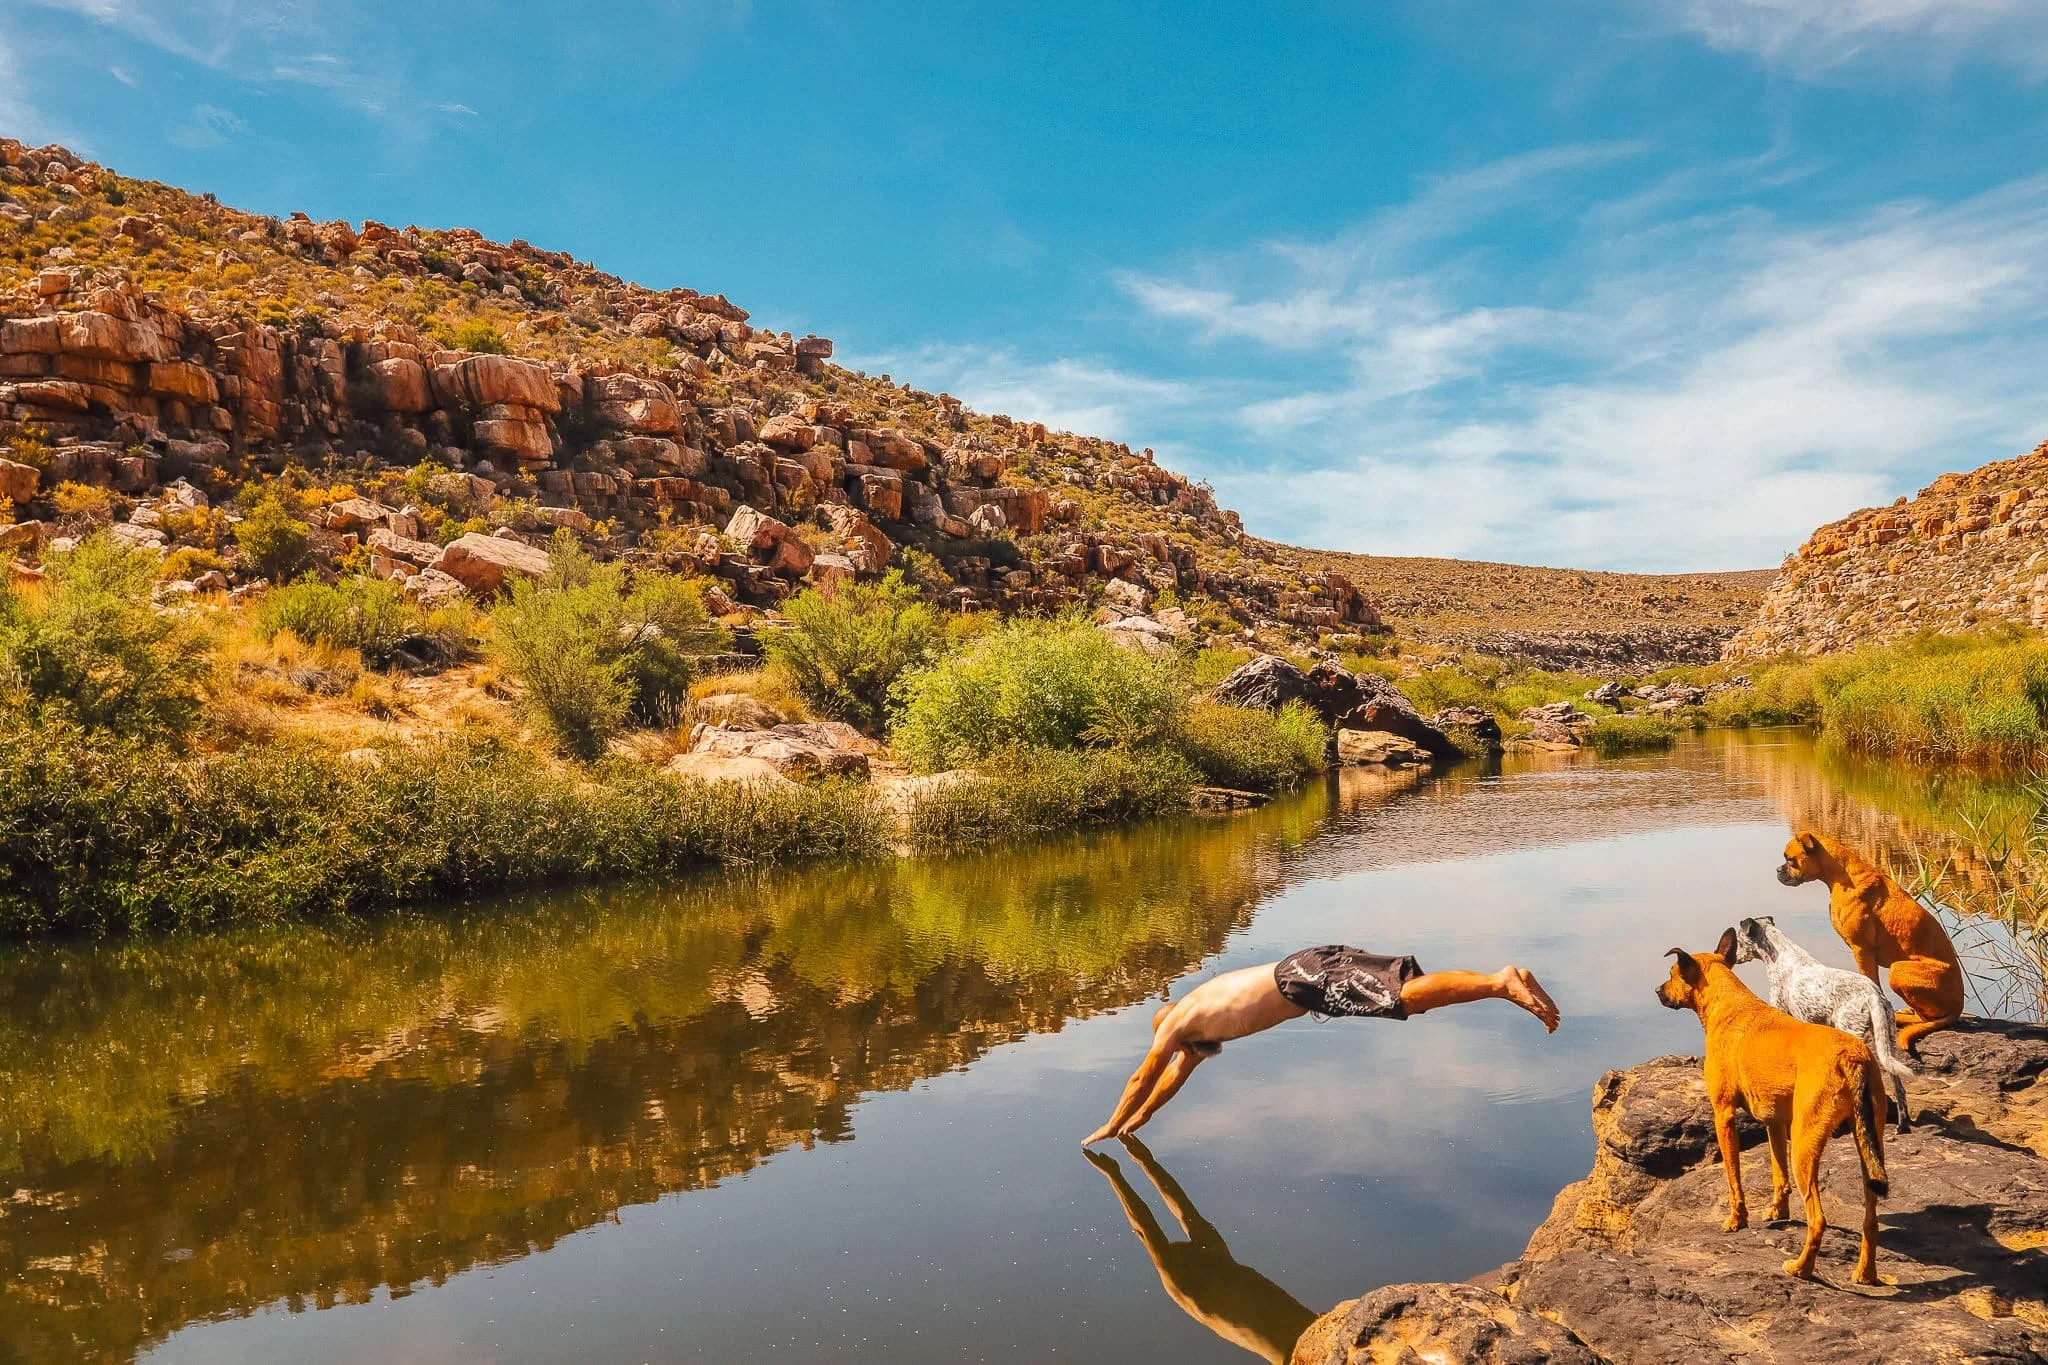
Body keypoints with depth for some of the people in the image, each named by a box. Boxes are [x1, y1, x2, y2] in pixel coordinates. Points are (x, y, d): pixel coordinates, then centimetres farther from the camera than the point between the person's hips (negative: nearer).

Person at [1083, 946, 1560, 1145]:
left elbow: (1144, 1076, 19)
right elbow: (1177, 1073, 44)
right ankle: (1507, 979, -3)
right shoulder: (1203, 1015, 33)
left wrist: (1112, 1125, 31)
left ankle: (1503, 982, -33)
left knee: (1407, 996, -21)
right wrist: (1142, 1117, 50)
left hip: (1305, 978, -8)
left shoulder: (1179, 1020, 12)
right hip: (1314, 965, 8)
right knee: (1412, 987, 4)